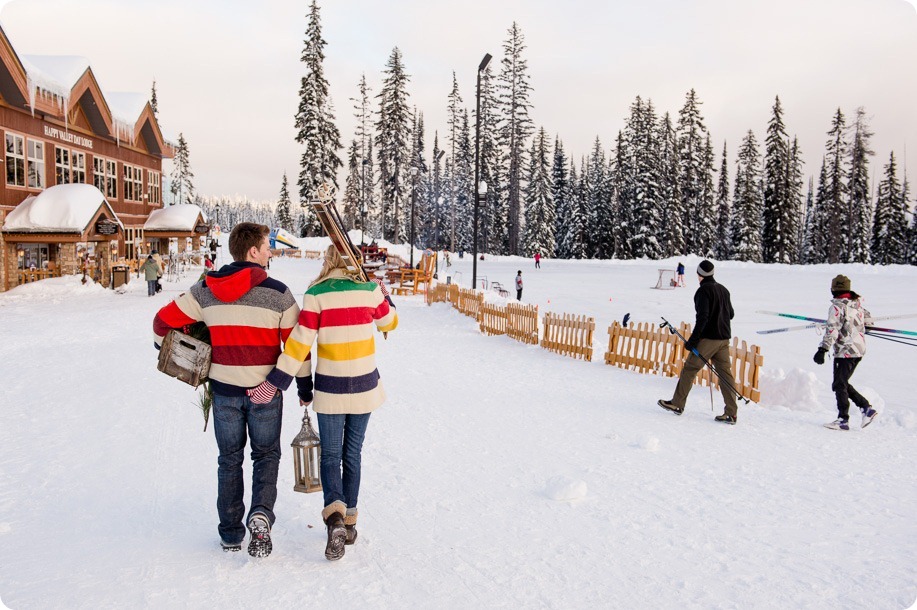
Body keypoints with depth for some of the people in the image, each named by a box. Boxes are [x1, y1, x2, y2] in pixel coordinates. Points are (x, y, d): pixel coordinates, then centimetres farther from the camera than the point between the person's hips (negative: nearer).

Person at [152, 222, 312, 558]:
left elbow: (164, 320, 3)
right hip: (265, 391, -2)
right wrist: (305, 386, 5)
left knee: (229, 459, 18)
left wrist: (165, 347, 24)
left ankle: (230, 533, 25)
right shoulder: (278, 293, -12)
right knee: (266, 455, 16)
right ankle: (260, 514, -5)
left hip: (224, 390, 3)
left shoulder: (204, 290, -3)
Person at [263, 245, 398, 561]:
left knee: (330, 454, 9)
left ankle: (334, 514, -13)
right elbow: (389, 323, 13)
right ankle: (350, 523, 25)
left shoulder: (316, 294, -11)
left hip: (330, 387, -2)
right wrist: (383, 294, 30)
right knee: (352, 453, 15)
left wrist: (276, 381, -12)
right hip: (365, 386, 2)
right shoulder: (370, 290, -5)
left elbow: (300, 341, -15)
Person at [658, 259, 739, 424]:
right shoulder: (723, 289, 12)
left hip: (708, 338, -7)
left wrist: (692, 339, -17)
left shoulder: (704, 290, -11)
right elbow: (731, 314, 20)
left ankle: (677, 404, 11)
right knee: (725, 374, 5)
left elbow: (702, 317, -19)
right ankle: (731, 413, 3)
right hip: (724, 338, 7)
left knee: (689, 369, 3)